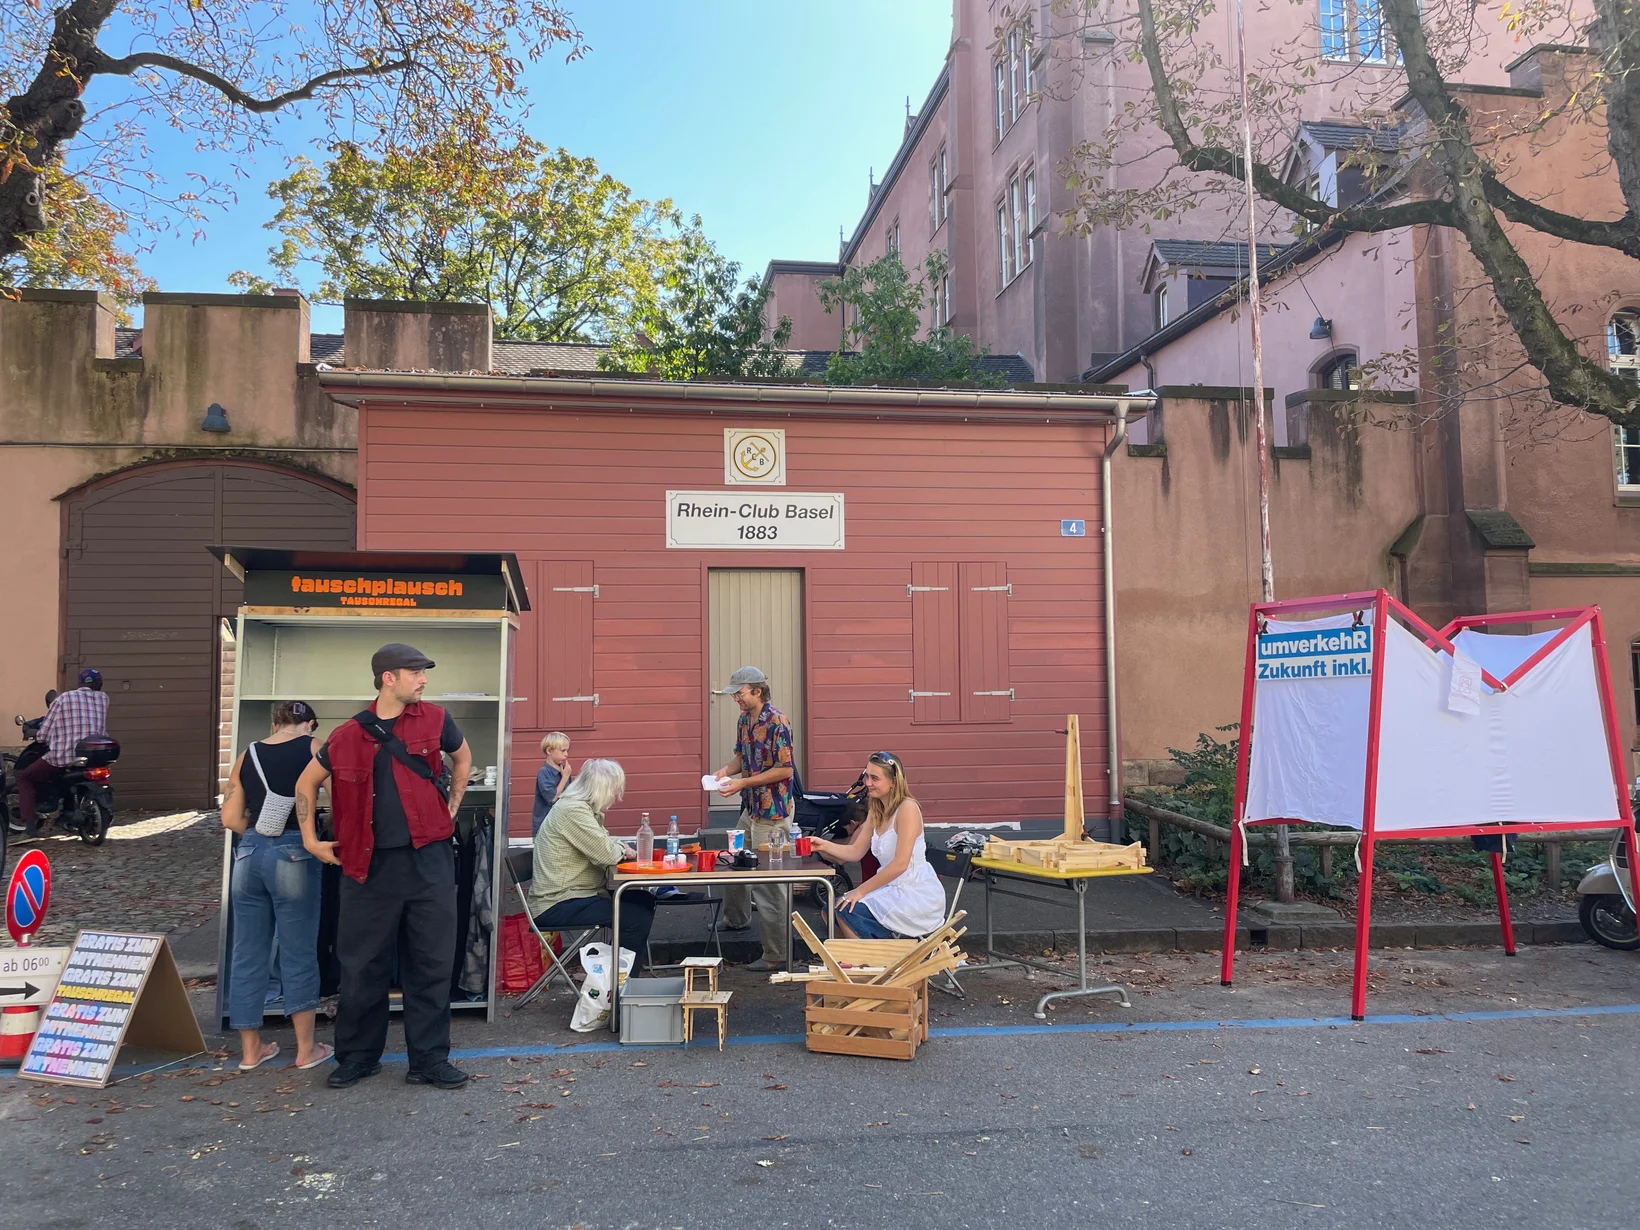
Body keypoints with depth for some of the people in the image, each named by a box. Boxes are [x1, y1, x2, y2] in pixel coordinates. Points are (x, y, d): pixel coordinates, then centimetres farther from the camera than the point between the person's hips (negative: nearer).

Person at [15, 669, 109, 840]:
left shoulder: (63, 699, 1)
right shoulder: (103, 698, 9)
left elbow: (43, 734, 3)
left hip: (62, 758, -3)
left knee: (24, 777, 20)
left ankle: (30, 824, 5)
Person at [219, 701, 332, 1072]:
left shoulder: (247, 755, 11)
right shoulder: (313, 748, 0)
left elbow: (230, 818, 9)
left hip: (249, 855, 4)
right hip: (293, 855, -4)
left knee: (248, 953, 11)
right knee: (299, 952, 5)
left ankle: (250, 1049, 21)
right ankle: (306, 1049, 12)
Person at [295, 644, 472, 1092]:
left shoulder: (434, 720, 1)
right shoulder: (348, 736, 0)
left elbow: (463, 758, 21)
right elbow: (307, 783, 14)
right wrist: (311, 840, 9)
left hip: (429, 858, 0)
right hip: (369, 865, 0)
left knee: (432, 963, 4)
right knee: (361, 966, 8)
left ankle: (430, 1060, 16)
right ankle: (356, 1057, 26)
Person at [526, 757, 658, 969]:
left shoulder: (581, 808, 13)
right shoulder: (573, 810, -20)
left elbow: (600, 846, 21)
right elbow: (606, 854, -24)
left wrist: (620, 849, -1)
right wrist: (622, 849, -2)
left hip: (572, 896, 11)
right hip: (557, 906, -11)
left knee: (645, 900, 10)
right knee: (638, 918, -18)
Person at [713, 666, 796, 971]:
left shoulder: (776, 722, -19)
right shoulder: (744, 720, 7)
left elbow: (785, 769, -20)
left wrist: (743, 783, -21)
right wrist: (727, 770, -2)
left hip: (773, 811, -9)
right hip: (751, 807, 9)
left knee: (768, 881, -6)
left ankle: (776, 954, 3)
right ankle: (736, 918, 49)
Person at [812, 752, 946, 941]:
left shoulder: (907, 808, -17)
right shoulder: (876, 811, 9)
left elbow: (900, 864, -23)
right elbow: (855, 852, 8)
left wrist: (861, 891, -20)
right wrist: (824, 845, -9)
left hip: (918, 896, -9)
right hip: (894, 889, 9)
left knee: (848, 911, -18)